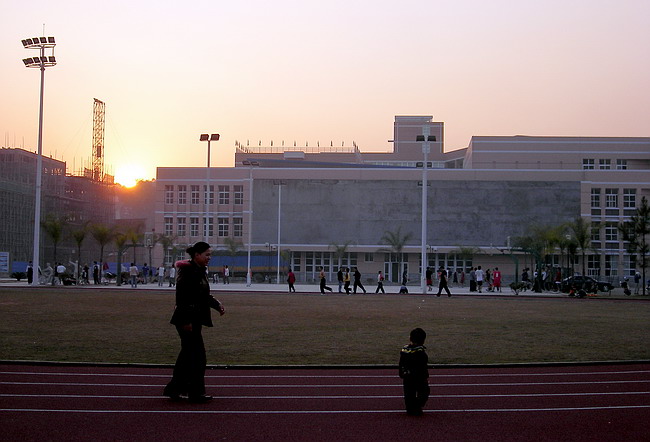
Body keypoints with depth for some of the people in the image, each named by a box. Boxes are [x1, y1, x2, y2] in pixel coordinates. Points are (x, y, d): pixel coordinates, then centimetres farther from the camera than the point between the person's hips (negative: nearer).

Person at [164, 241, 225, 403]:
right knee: (198, 356, -5)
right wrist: (186, 321, -22)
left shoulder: (201, 271, 13)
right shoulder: (187, 270, -16)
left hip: (195, 319, 10)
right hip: (187, 319, -10)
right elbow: (182, 296, -20)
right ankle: (196, 394, 4)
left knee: (188, 354, 14)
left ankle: (173, 390, 23)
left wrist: (217, 305, 6)